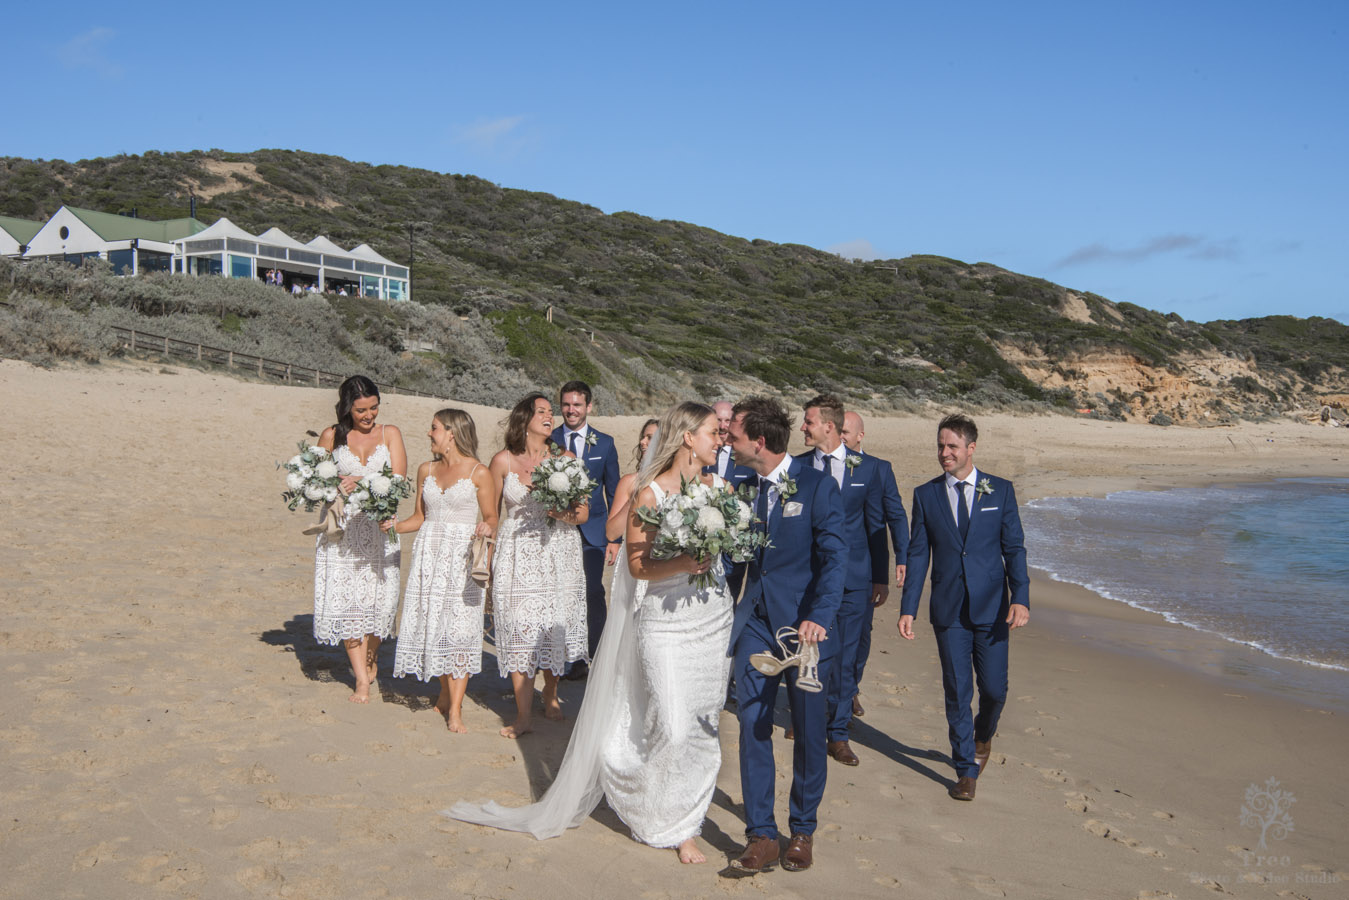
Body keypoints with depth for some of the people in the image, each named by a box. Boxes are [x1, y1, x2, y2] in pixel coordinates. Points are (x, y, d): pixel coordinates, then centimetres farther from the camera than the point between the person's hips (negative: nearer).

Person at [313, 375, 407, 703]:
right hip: (342, 527, 0)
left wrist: (361, 482, -18)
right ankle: (362, 679, 0)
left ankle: (370, 659, 25)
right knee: (345, 599, -5)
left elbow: (398, 480, -3)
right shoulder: (332, 436, 6)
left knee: (376, 596, -1)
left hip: (379, 526, 0)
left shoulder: (390, 434, 6)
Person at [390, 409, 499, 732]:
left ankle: (455, 709, -7)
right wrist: (393, 526, 0)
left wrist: (486, 527, -24)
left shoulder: (479, 472, -4)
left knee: (459, 627, -8)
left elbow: (491, 517, -2)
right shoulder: (426, 470, 12)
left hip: (462, 555, -5)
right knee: (431, 624, 6)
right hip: (429, 553, 5)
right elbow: (420, 517, 16)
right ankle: (445, 694, 24)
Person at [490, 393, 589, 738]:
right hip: (518, 555, -1)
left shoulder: (565, 459, 4)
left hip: (558, 553, 1)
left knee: (556, 625, 6)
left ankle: (550, 695, 30)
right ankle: (524, 715, 0)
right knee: (520, 629, -5)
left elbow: (583, 513, 5)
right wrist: (488, 553, 9)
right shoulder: (503, 461, 2)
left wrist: (564, 512, -15)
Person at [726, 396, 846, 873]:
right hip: (755, 623, 4)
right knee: (752, 726, 0)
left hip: (803, 625, -4)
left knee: (808, 732, 7)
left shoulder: (818, 486, -9)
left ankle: (803, 831, 24)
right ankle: (761, 835, 9)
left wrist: (819, 616, -24)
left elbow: (834, 556, -14)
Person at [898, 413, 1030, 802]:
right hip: (948, 610, 1)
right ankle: (967, 770, 16)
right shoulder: (926, 494, 4)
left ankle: (983, 736, 37)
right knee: (957, 692, 3)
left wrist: (1020, 598, -11)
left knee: (994, 688, 4)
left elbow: (1014, 547, 0)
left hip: (991, 608, 0)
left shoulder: (1000, 490, 2)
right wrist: (908, 608, -1)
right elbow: (917, 554, 4)